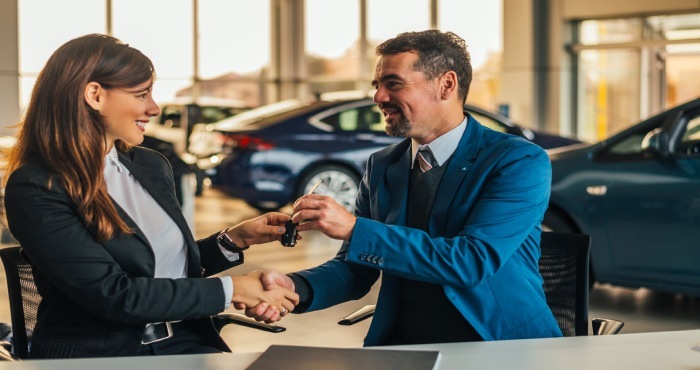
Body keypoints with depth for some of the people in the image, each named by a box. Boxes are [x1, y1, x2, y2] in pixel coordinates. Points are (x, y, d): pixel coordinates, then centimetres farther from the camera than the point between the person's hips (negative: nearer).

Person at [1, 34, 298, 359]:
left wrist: (235, 239, 4)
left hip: (185, 345, 6)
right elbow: (113, 293, -16)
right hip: (98, 354, -5)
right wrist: (231, 290, -12)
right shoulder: (35, 188, -10)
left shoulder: (152, 165, 10)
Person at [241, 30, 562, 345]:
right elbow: (355, 268, 8)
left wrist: (354, 228, -22)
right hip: (403, 343, 2)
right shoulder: (381, 167, 8)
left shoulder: (521, 162, -9)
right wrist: (296, 288, -13)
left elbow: (473, 261, -20)